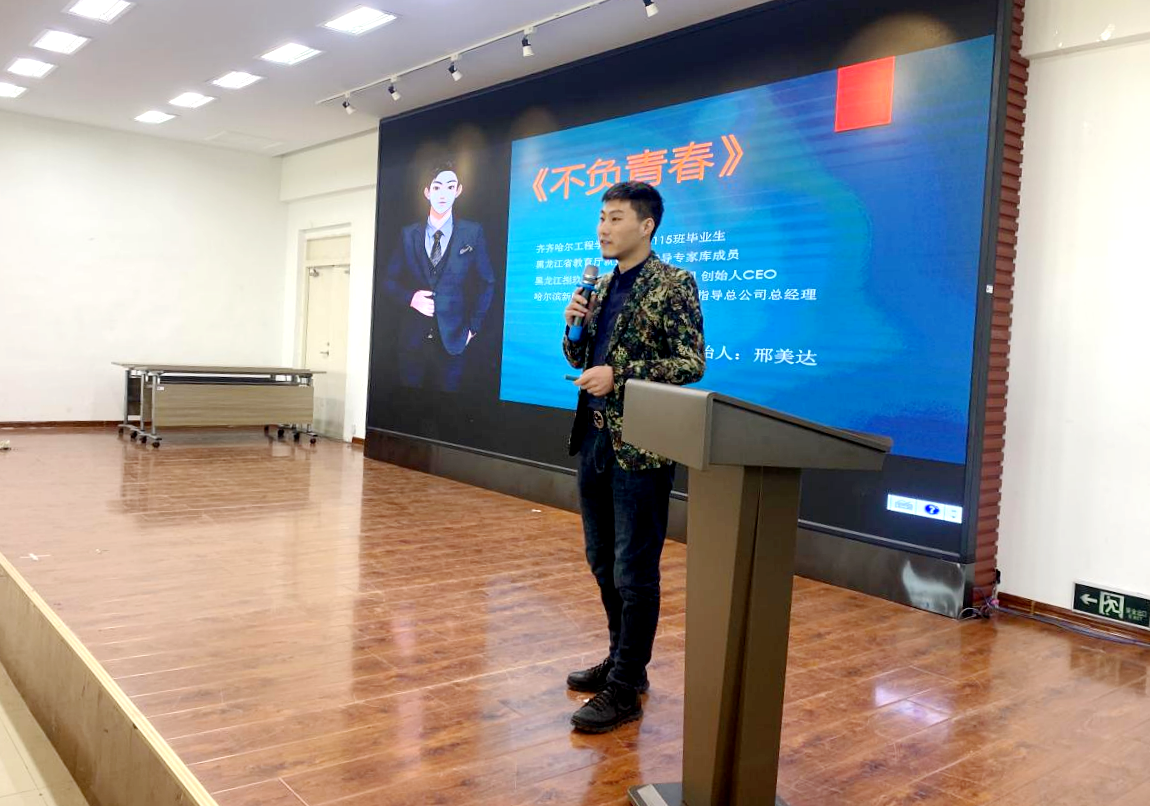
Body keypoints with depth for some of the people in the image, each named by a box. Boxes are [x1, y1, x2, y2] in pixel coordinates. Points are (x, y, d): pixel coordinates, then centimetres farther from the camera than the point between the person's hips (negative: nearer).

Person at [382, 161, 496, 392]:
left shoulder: (473, 233, 1)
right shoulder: (409, 235, 7)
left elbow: (487, 283, 5)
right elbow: (390, 280, 10)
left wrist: (473, 327, 0)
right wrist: (410, 298, -10)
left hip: (451, 338, -2)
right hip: (412, 337, 2)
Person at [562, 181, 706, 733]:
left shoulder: (672, 284, -8)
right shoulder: (601, 287, 14)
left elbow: (692, 364, -14)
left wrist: (620, 376, -20)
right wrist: (575, 325, -2)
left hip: (639, 446, -8)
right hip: (593, 437, 8)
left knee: (635, 571, 0)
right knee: (603, 563, 16)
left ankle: (625, 689, 10)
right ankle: (621, 660, 32)